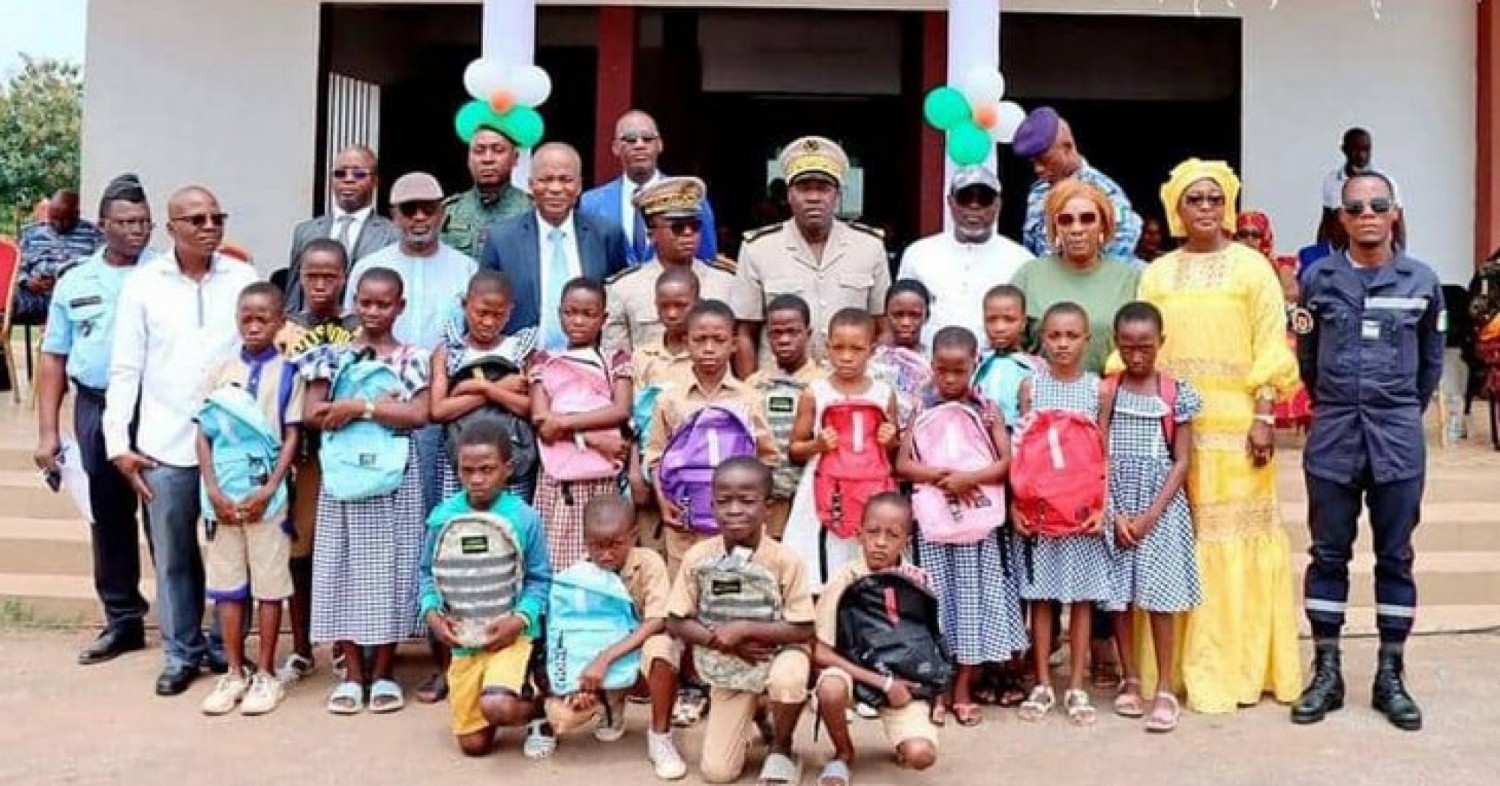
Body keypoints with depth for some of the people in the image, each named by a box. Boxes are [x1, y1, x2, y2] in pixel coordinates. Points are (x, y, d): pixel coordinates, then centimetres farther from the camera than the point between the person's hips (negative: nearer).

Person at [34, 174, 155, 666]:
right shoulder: (74, 283, 11)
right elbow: (54, 360, 12)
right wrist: (47, 432, 7)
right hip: (96, 408, 4)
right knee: (108, 517, 11)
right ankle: (123, 620, 23)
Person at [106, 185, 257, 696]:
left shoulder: (244, 279, 2)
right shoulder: (142, 283, 2)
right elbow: (125, 368, 3)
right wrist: (119, 441, -3)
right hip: (165, 445, 0)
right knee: (173, 557, 9)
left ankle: (226, 646, 24)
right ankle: (182, 653, 23)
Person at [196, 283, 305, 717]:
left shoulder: (288, 373, -2)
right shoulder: (222, 371, 6)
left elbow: (292, 437, -4)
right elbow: (204, 435, 5)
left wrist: (268, 490, -12)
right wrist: (213, 490, -5)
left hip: (266, 494, -3)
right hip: (223, 494, 3)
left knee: (269, 584, 3)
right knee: (226, 584, 8)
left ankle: (265, 674, 14)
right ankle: (235, 673, 19)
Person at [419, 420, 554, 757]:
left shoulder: (525, 518, -10)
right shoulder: (443, 518, -2)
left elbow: (540, 579, -4)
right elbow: (429, 573, 8)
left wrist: (520, 618, -20)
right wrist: (432, 612, -10)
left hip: (511, 633, -3)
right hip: (461, 638, 3)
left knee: (497, 707, -30)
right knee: (474, 744, 7)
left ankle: (536, 704, 6)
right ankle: (514, 694, 39)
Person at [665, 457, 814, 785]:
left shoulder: (785, 560, -18)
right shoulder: (698, 557, -12)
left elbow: (803, 630, -17)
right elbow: (676, 623, -6)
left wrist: (743, 628, -26)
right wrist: (720, 640, -22)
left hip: (778, 653, -2)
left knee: (788, 679, -41)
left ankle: (781, 749, -6)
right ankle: (755, 713, 25)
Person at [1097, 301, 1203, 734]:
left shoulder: (1177, 394, -1)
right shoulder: (1106, 392, 1)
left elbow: (1182, 461, -2)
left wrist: (1151, 515, -9)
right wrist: (1114, 513, -9)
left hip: (1161, 507, -1)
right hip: (1115, 506, 1)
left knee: (1160, 598, -1)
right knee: (1119, 596, 6)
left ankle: (1165, 690, 6)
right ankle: (1130, 681, 19)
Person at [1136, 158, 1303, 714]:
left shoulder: (1251, 266, 5)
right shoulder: (1156, 274, 12)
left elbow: (1270, 350, -1)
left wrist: (1264, 418, -9)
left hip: (1234, 423, -2)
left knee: (1235, 537, -3)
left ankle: (1238, 666, 6)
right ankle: (1176, 664, 10)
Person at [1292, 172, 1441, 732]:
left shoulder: (1422, 281, 3)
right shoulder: (1319, 277, 2)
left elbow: (1431, 360, 13)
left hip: (1398, 437, 0)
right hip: (1332, 434, 0)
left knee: (1395, 557, 6)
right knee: (1328, 554, 5)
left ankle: (1390, 676, 16)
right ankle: (1326, 673, 14)